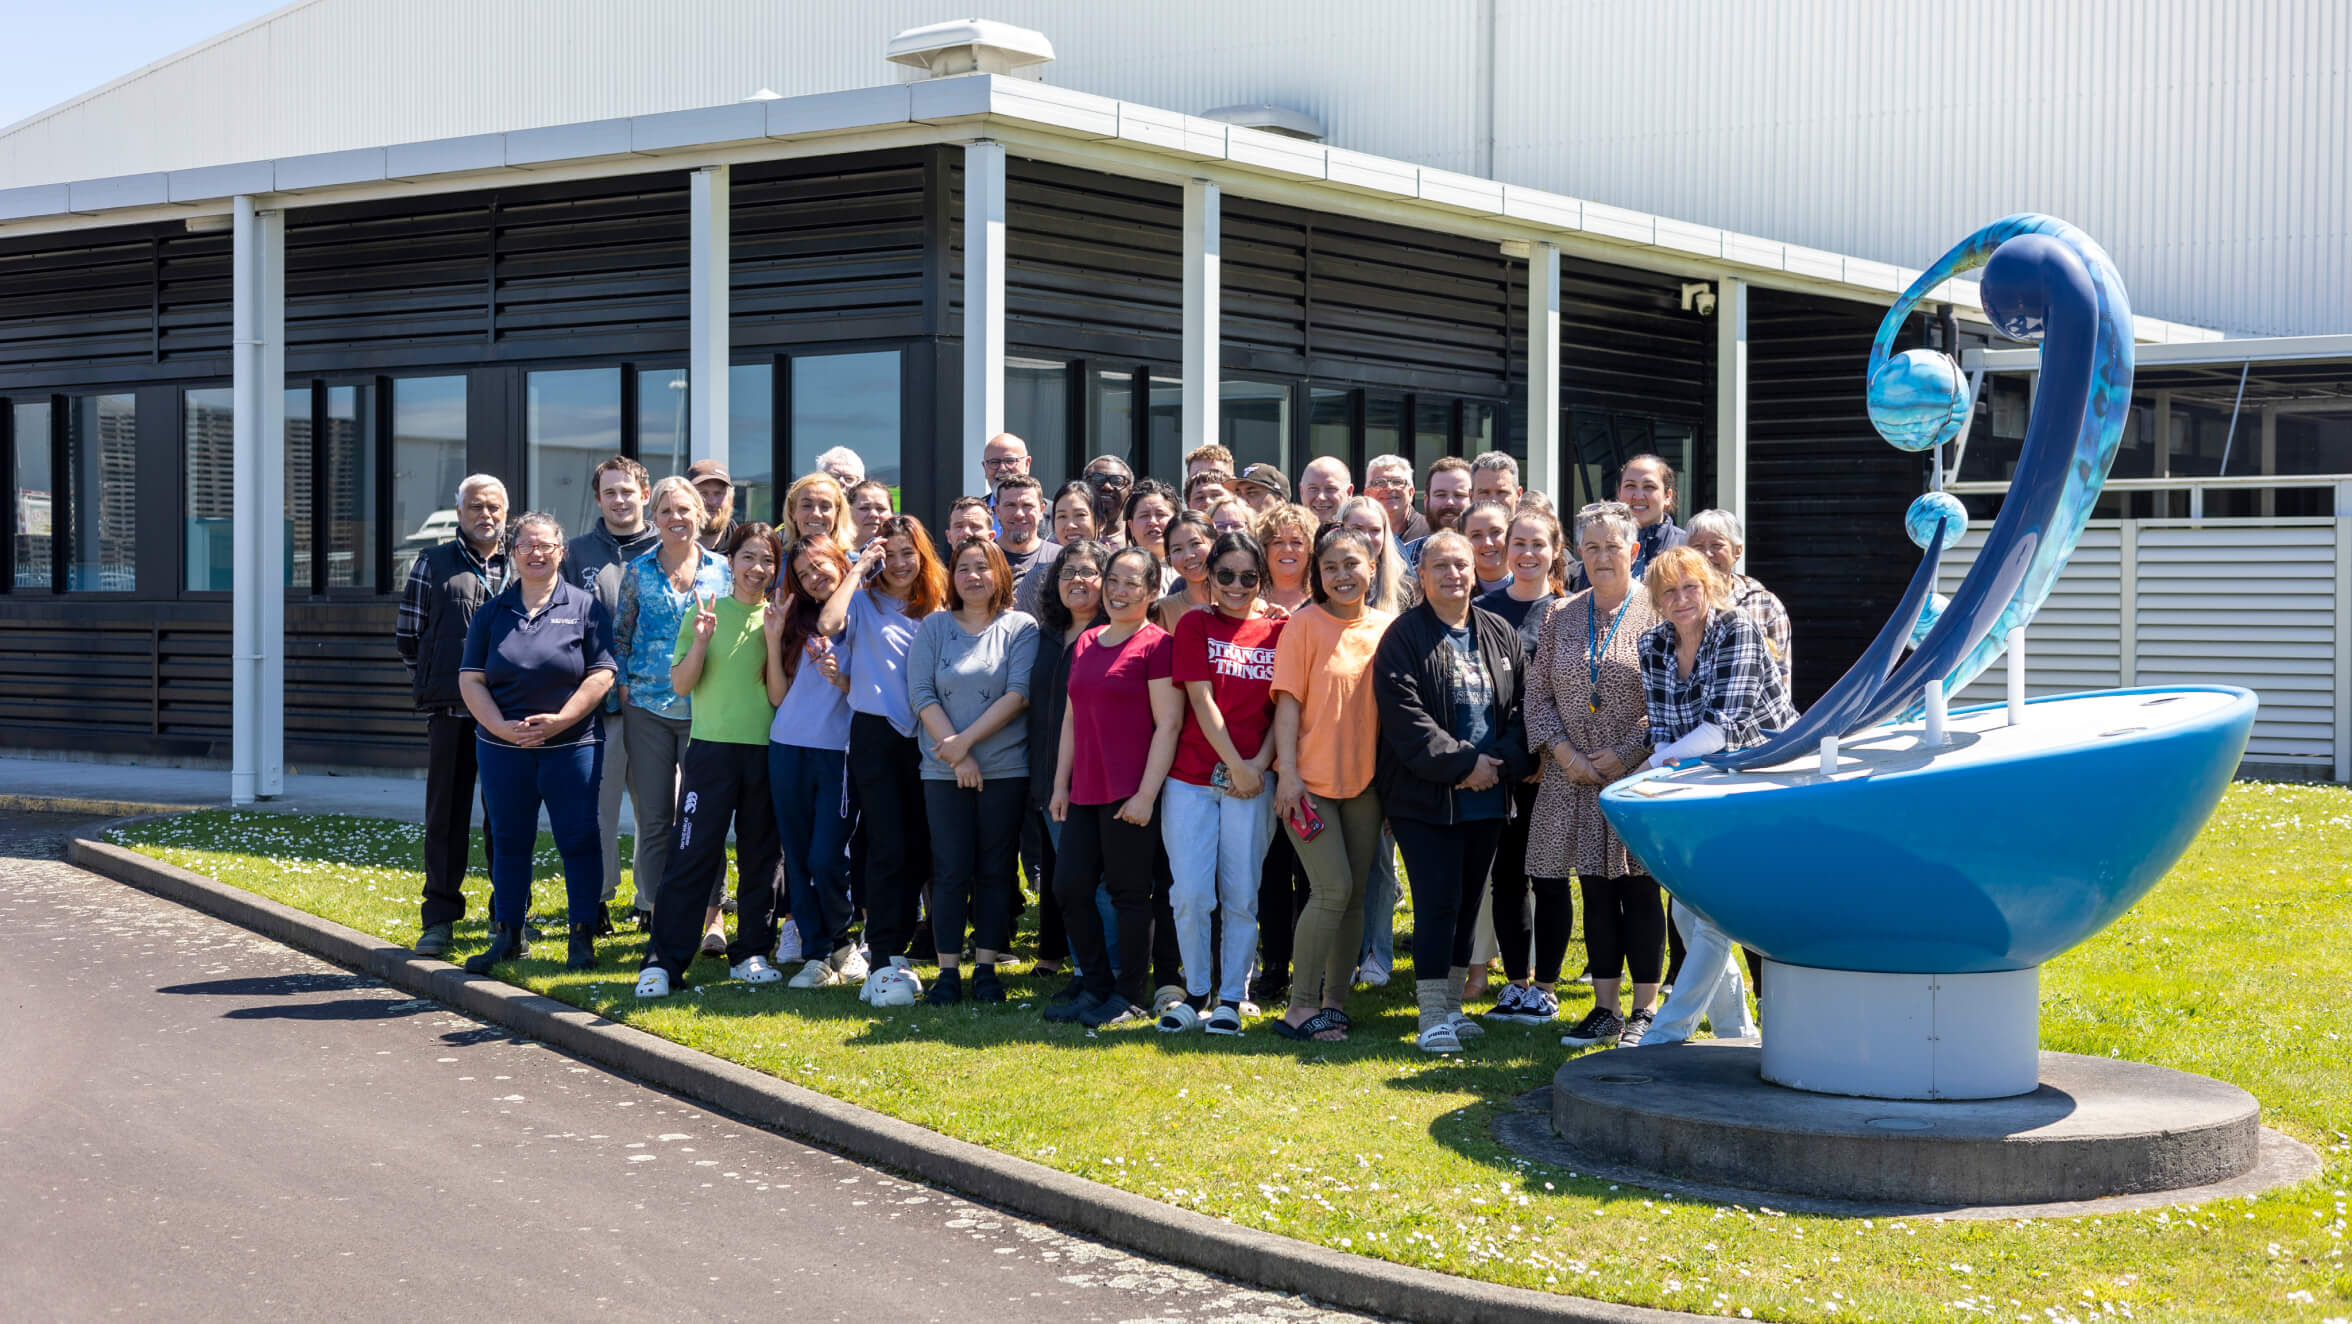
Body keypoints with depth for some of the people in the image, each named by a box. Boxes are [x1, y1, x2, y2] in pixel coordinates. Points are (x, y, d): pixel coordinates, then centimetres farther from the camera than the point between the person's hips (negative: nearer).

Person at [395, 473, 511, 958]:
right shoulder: (433, 564, 8)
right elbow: (408, 636, 10)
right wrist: (433, 680, 6)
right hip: (450, 712, -1)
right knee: (446, 814, 2)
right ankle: (440, 919, 7)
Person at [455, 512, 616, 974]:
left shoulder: (585, 607, 1)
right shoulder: (491, 613, 9)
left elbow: (602, 675, -5)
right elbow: (470, 679, 5)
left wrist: (559, 720, -15)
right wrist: (502, 727, -10)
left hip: (571, 746, -3)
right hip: (503, 748, 3)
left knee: (578, 840, -2)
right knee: (508, 842, 9)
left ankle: (582, 938, 6)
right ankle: (508, 936, 18)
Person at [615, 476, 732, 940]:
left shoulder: (723, 570, 5)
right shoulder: (638, 572, 6)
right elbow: (620, 634, 10)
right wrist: (623, 686, 1)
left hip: (704, 708, -1)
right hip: (648, 708, 1)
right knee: (654, 817, 4)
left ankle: (711, 914, 7)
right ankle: (658, 912, 11)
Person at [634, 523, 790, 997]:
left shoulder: (778, 620, 6)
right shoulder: (705, 614, 4)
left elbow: (779, 696, -1)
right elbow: (680, 685, -2)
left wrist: (773, 642, -12)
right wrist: (701, 642, -16)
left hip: (766, 750, 2)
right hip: (712, 748, -2)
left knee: (761, 856, 8)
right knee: (692, 854, -7)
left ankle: (751, 952, 19)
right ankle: (663, 961, -5)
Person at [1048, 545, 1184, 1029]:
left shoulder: (1156, 644, -7)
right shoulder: (1085, 643, 15)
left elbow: (1168, 723, -12)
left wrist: (1147, 793, -16)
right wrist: (1060, 784, 14)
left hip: (1129, 793, -7)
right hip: (1085, 790, 7)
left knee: (1129, 892, 0)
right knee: (1069, 889, 7)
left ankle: (1132, 997, 11)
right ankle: (1098, 988, 20)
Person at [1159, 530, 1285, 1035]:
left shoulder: (1278, 631, 7)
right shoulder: (1195, 624, 3)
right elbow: (1201, 700, -4)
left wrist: (1260, 762, -8)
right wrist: (1236, 765, -9)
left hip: (1253, 782, 1)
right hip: (1191, 777, -1)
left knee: (1241, 895, 2)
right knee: (1191, 893, -4)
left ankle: (1231, 998, 11)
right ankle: (1196, 993, 13)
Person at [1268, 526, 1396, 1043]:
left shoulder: (1387, 627, 7)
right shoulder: (1305, 624, -5)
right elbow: (1288, 701, -7)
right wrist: (1288, 772, -14)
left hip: (1364, 779, 5)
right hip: (1310, 779, -5)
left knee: (1352, 894, 7)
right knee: (1333, 888, -12)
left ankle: (1334, 1001, 17)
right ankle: (1300, 1006, -5)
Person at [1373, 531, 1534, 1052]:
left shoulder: (1500, 635, 11)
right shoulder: (1404, 637, -5)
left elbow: (1524, 706, 8)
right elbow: (1405, 717, -14)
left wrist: (1500, 763, -8)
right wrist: (1463, 762, -17)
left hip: (1487, 799, 5)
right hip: (1425, 798, -5)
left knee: (1468, 901, 10)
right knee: (1438, 901, -8)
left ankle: (1452, 1004, 20)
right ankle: (1432, 1017, -4)